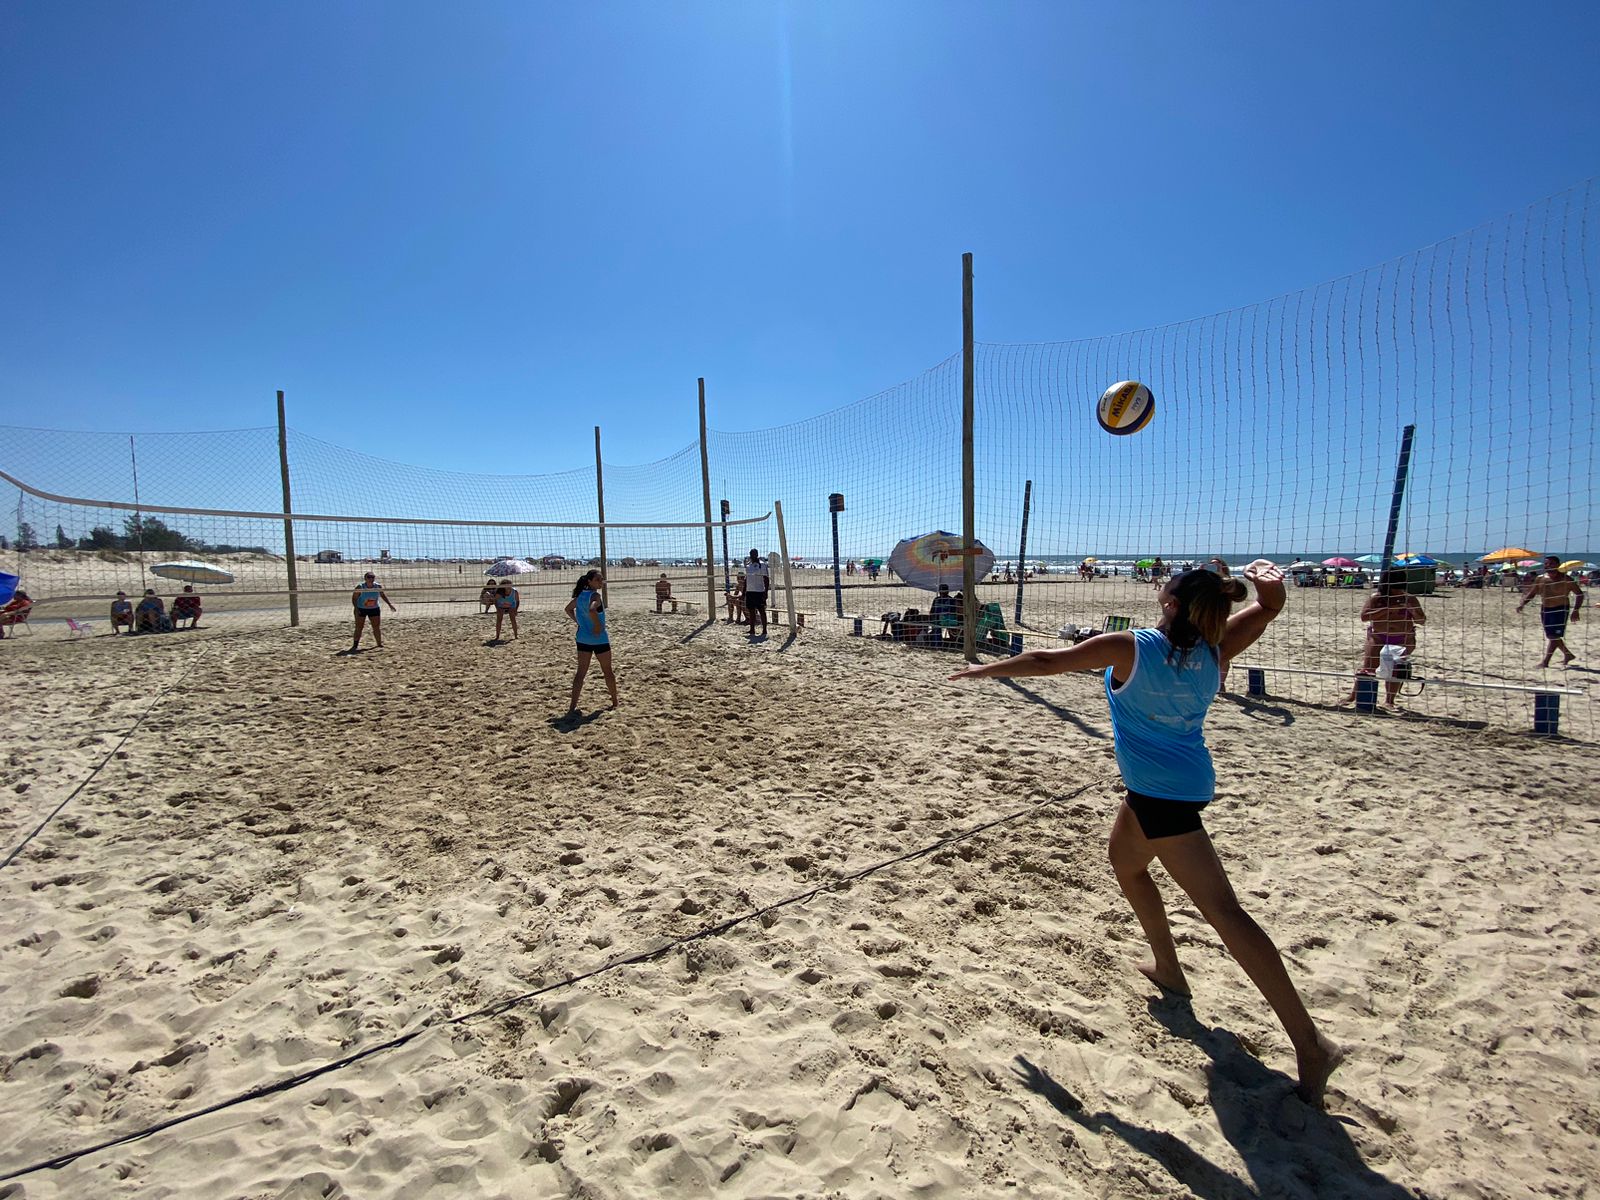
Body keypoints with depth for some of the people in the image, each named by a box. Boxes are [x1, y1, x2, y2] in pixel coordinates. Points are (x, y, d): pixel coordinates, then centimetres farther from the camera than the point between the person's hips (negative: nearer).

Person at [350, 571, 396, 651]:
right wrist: (356, 608, -25)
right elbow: (354, 598, -15)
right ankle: (355, 644, 12)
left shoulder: (378, 586, -8)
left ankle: (380, 644, 11)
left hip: (374, 609, 3)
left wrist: (390, 604, 5)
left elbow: (383, 595, 9)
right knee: (358, 627, 1)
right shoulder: (360, 587, -18)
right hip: (361, 609, -3)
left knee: (376, 627, 3)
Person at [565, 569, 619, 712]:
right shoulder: (596, 595, -18)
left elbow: (568, 609, 21)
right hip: (599, 638, -6)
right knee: (607, 671, 11)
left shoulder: (580, 595, 7)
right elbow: (592, 610, -38)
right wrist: (598, 625, -24)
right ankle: (615, 701, 25)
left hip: (583, 638, 6)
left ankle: (572, 706, 2)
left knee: (581, 672, 8)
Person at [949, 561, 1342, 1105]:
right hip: (1187, 782, 8)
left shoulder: (1131, 648, -18)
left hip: (1161, 793, -8)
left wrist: (988, 669, 2)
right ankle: (1168, 969, 38)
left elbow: (1046, 661, -11)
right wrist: (1271, 586, -15)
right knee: (1125, 861, 24)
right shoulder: (1213, 650, -2)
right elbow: (1269, 607, 9)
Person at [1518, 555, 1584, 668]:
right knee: (1550, 636, 14)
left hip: (1560, 610, -6)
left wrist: (1575, 610, -15)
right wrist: (1522, 604, -5)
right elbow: (1531, 594, 11)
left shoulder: (1565, 579, -9)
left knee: (1554, 636, -9)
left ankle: (1545, 661, -13)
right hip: (1545, 610, 6)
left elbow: (1579, 594, -5)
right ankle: (1568, 654, 34)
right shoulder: (1540, 579, 4)